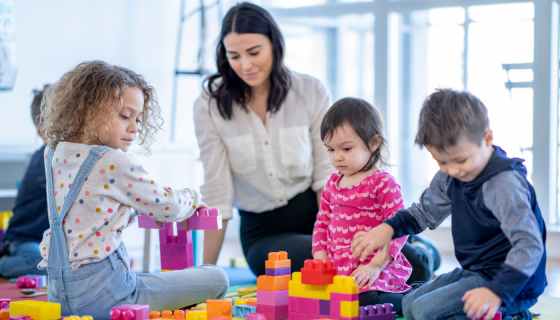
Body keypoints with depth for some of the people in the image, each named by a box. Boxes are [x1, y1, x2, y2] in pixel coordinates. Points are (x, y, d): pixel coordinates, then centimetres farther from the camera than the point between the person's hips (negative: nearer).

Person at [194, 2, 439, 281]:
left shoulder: (312, 93, -3)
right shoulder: (210, 106, -5)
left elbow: (326, 176, -3)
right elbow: (217, 195, -6)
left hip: (317, 215, 1)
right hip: (263, 232, -1)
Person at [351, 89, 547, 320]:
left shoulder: (505, 184, -25)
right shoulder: (450, 177, 3)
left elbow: (530, 244, -32)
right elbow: (425, 212, 21)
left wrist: (497, 292, -43)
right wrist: (388, 227, 3)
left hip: (511, 283, -10)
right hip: (474, 272, 10)